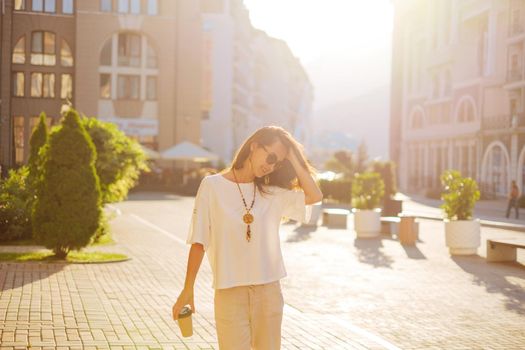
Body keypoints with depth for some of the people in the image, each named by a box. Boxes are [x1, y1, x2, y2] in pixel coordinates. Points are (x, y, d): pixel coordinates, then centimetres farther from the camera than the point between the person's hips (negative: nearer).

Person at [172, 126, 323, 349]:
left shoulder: (274, 192, 8)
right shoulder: (213, 186, -1)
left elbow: (314, 196, -7)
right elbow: (198, 242, -2)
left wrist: (293, 158, -2)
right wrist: (188, 289, -4)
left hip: (269, 290, 3)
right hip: (230, 291, -3)